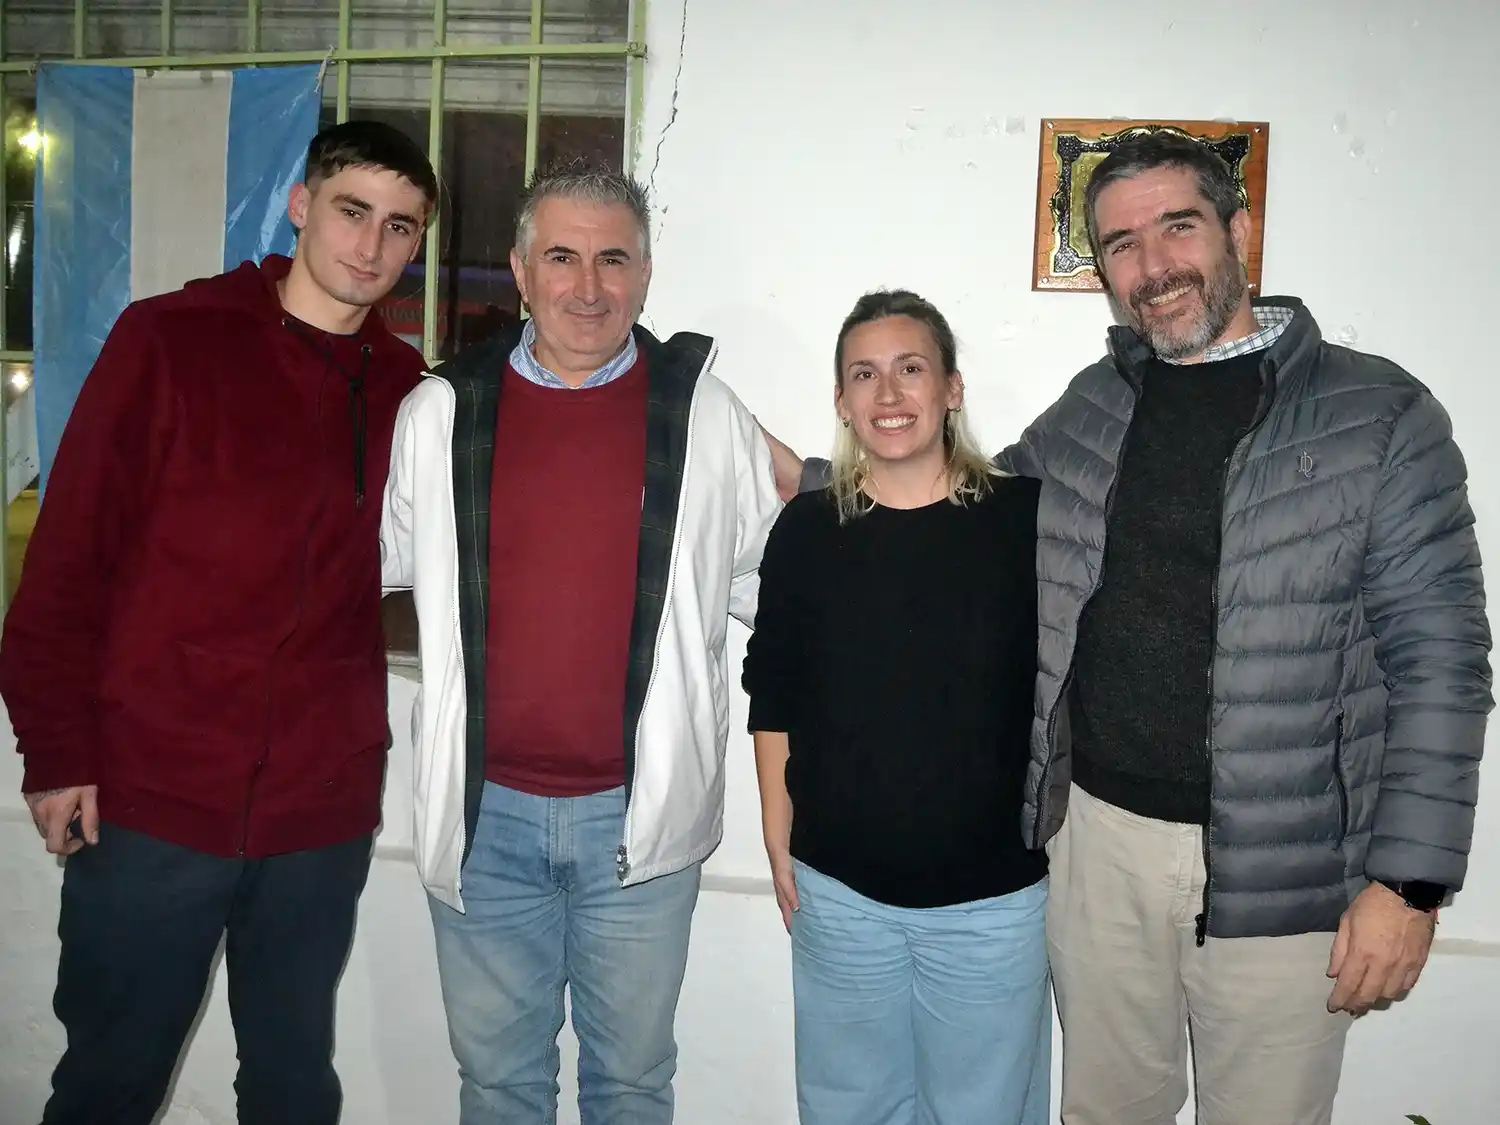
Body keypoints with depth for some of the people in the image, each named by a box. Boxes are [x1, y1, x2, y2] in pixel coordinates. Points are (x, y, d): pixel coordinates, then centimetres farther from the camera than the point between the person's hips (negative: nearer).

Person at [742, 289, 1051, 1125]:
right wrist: (778, 848, 5)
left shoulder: (1026, 518, -7)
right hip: (838, 891, 2)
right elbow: (774, 704, 5)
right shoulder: (807, 531, -2)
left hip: (993, 897, -1)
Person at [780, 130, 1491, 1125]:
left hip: (1282, 872, -3)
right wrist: (803, 478, 11)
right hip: (1102, 833, 4)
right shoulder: (1089, 413, 7)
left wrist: (1409, 881, -13)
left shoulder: (1379, 417, -6)